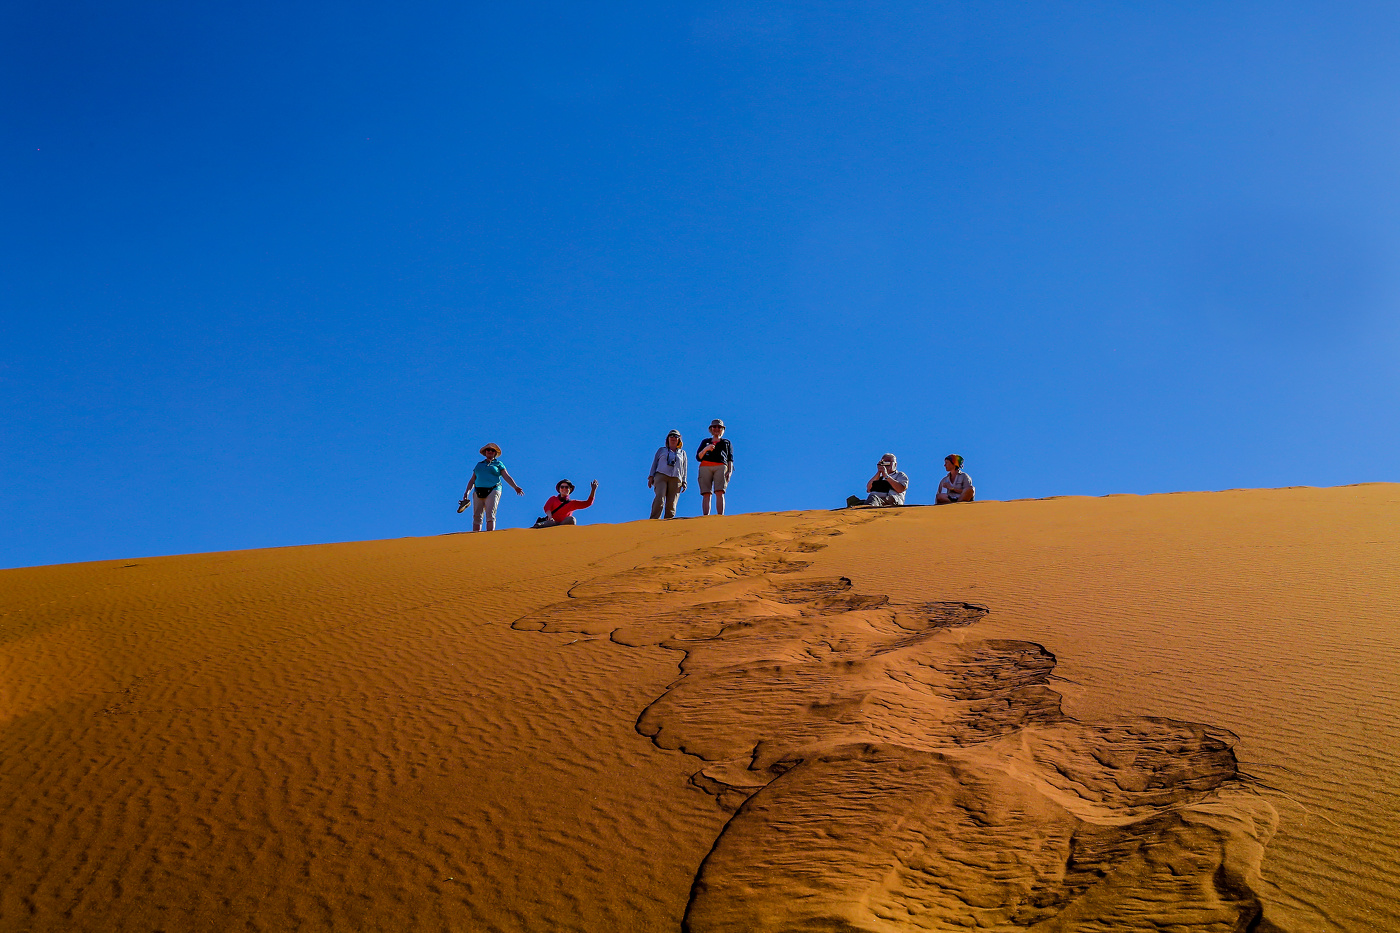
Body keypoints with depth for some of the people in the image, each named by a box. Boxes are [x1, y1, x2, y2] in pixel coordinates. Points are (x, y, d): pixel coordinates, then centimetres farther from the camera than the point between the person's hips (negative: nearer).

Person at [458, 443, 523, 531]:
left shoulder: (498, 464, 15)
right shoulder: (479, 465, 24)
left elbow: (507, 477, 5)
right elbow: (472, 480, 21)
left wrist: (515, 487, -9)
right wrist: (467, 492, 7)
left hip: (492, 491, -3)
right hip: (479, 493, 3)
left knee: (490, 515, -18)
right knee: (477, 517, -6)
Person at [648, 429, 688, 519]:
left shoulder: (682, 452, 24)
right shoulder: (661, 450, 23)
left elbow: (684, 469, 19)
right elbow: (654, 464, 18)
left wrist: (684, 482, 7)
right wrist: (651, 477, 4)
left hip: (675, 479, 1)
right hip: (661, 476, -1)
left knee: (671, 504, -11)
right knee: (659, 499, -23)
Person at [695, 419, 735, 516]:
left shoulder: (727, 442, 29)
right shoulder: (705, 442, 29)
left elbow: (730, 459, 18)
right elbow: (698, 457, 17)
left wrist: (730, 471, 0)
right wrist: (705, 449, -2)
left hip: (721, 467, -1)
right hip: (705, 467, 1)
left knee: (720, 493, -20)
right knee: (706, 494, -14)